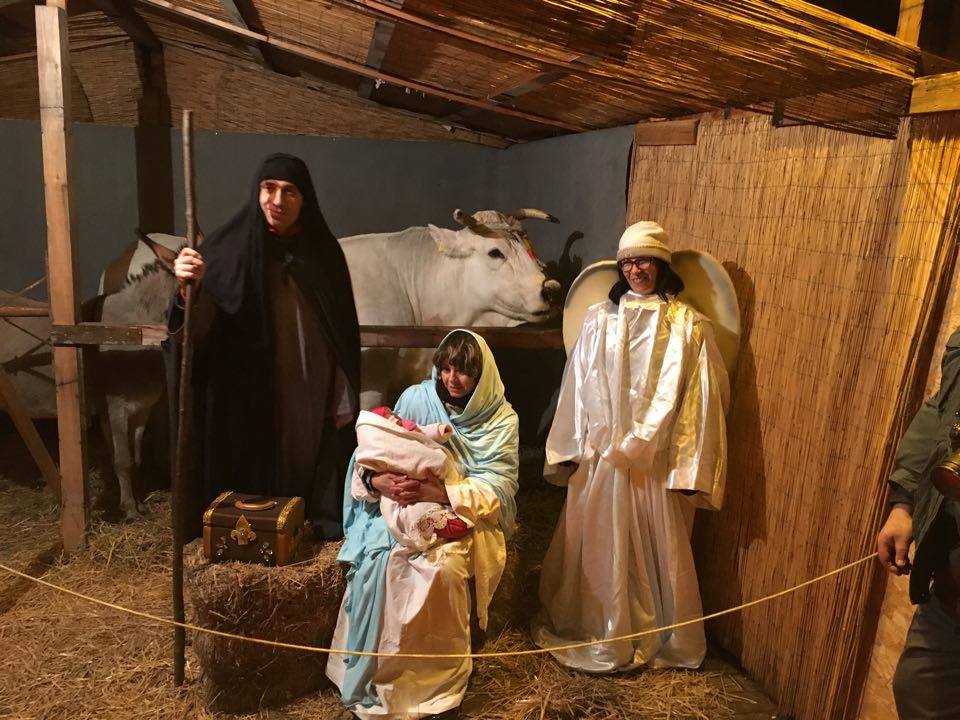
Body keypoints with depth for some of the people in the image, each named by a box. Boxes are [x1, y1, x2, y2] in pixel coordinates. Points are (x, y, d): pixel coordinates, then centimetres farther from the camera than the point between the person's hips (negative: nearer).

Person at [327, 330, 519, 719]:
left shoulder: (501, 419, -5)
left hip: (466, 514, -2)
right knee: (380, 559, -26)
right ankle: (373, 672, -5)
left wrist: (441, 492, -27)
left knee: (442, 565, -32)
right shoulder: (415, 398, -1)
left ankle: (438, 678, -8)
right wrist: (378, 481, -23)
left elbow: (498, 488, -12)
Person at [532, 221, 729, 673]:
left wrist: (691, 469, -7)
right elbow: (578, 386, 6)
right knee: (599, 548, 11)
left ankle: (667, 640, 31)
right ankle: (599, 633, 32)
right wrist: (571, 451, 5)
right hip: (600, 457, 2)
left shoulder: (688, 325, -2)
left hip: (658, 463, -2)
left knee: (658, 550, 9)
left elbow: (700, 399, -4)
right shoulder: (600, 318, 4)